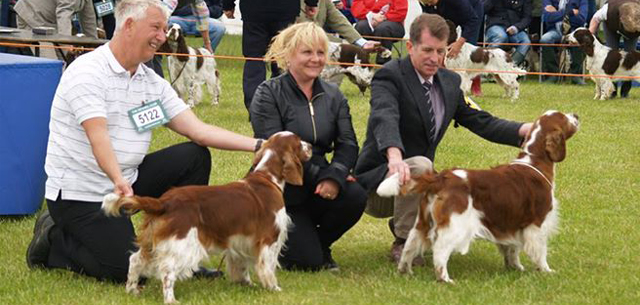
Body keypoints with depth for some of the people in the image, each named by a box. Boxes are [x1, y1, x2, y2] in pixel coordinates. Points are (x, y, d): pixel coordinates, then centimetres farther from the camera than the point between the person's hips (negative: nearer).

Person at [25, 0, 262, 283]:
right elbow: (98, 137, -30)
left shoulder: (153, 82, 6)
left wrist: (258, 145, -9)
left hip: (127, 181, 8)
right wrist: (119, 181, -47)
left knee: (194, 156, -3)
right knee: (130, 271, -19)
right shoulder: (87, 72, -17)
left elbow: (197, 130, 1)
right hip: (79, 193, -8)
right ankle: (55, 240, 5)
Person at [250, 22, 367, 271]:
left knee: (355, 196, -27)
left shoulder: (333, 96, 7)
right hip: (281, 192, -5)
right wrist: (320, 176, -23)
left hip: (317, 187, 5)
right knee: (306, 261, -21)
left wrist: (334, 176, -25)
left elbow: (347, 144, -3)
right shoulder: (268, 95, -8)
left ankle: (320, 244, 3)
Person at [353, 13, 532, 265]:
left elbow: (481, 122, 7)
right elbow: (385, 118, -35)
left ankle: (402, 225, 15)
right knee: (420, 165, -35)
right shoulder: (390, 76, -15)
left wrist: (527, 130, -12)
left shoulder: (450, 82, 7)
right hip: (377, 179, -7)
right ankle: (403, 244, -17)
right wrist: (395, 157, -55)